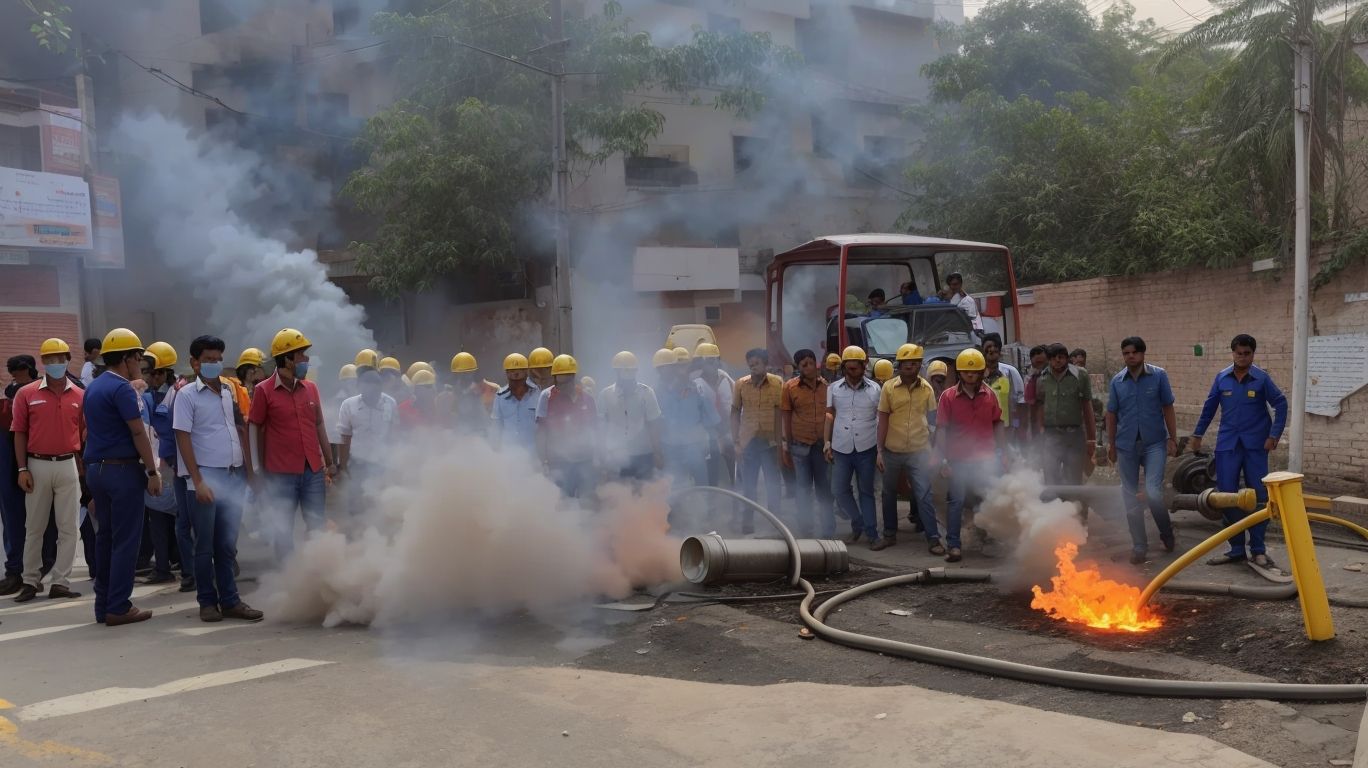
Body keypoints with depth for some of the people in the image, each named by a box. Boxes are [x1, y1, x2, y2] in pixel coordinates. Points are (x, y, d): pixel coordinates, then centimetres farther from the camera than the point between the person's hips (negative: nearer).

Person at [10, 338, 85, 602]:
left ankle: (61, 582, 10)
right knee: (34, 527, 9)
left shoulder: (80, 395, 3)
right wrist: (22, 469, -5)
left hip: (68, 465, 1)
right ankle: (31, 581, 20)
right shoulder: (26, 394, -1)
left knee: (69, 528, 2)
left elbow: (84, 432, 5)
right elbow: (19, 433, 0)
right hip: (37, 465, -1)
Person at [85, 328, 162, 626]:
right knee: (125, 539, -3)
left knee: (105, 537, 12)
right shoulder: (122, 388, -13)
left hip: (96, 468, 9)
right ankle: (118, 607, -2)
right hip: (122, 469, -9)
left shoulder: (93, 388, 14)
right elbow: (138, 433, -15)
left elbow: (90, 430, 20)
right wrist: (152, 471, -12)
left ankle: (103, 604, 16)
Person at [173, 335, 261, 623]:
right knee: (205, 546, 4)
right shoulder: (187, 395, -3)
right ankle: (207, 602, 13)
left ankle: (230, 601, 14)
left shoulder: (229, 391, 13)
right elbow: (183, 439, -8)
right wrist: (197, 481, -14)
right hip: (206, 478, -5)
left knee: (227, 545, 9)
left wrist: (248, 469, 13)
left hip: (234, 478, 5)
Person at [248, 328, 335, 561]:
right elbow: (254, 429, -1)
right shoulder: (264, 391, -5)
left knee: (317, 526, 9)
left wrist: (330, 462, 12)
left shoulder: (310, 388, 8)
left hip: (314, 471, 4)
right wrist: (257, 470, -3)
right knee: (284, 531, 3)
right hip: (281, 474, -4)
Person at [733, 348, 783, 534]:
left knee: (773, 484, 7)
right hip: (747, 442, 1)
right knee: (748, 485, 10)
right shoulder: (741, 384, -2)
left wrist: (778, 440, -5)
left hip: (770, 441, -1)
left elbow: (781, 413, -2)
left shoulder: (778, 383, -5)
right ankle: (747, 523, 21)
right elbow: (735, 413, 4)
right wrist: (736, 442, 0)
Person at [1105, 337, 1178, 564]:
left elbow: (1168, 409, 2)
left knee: (1153, 491, -13)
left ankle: (1166, 533, 15)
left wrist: (1172, 439, -2)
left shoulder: (1158, 376, -2)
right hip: (1127, 446, 3)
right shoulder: (1117, 381, 4)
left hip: (1154, 443, -3)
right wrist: (1111, 444, 8)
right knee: (1131, 497, 7)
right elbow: (1111, 414, 9)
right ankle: (1139, 546, 18)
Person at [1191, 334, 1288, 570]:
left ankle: (1258, 549, 11)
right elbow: (1209, 407, 11)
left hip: (1255, 445, -2)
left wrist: (1274, 435, -7)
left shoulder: (1262, 378, -5)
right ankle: (1237, 548, 12)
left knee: (1259, 496, 1)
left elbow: (1280, 404, -1)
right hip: (1227, 444, 2)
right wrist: (1198, 434, 15)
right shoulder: (1222, 377, 2)